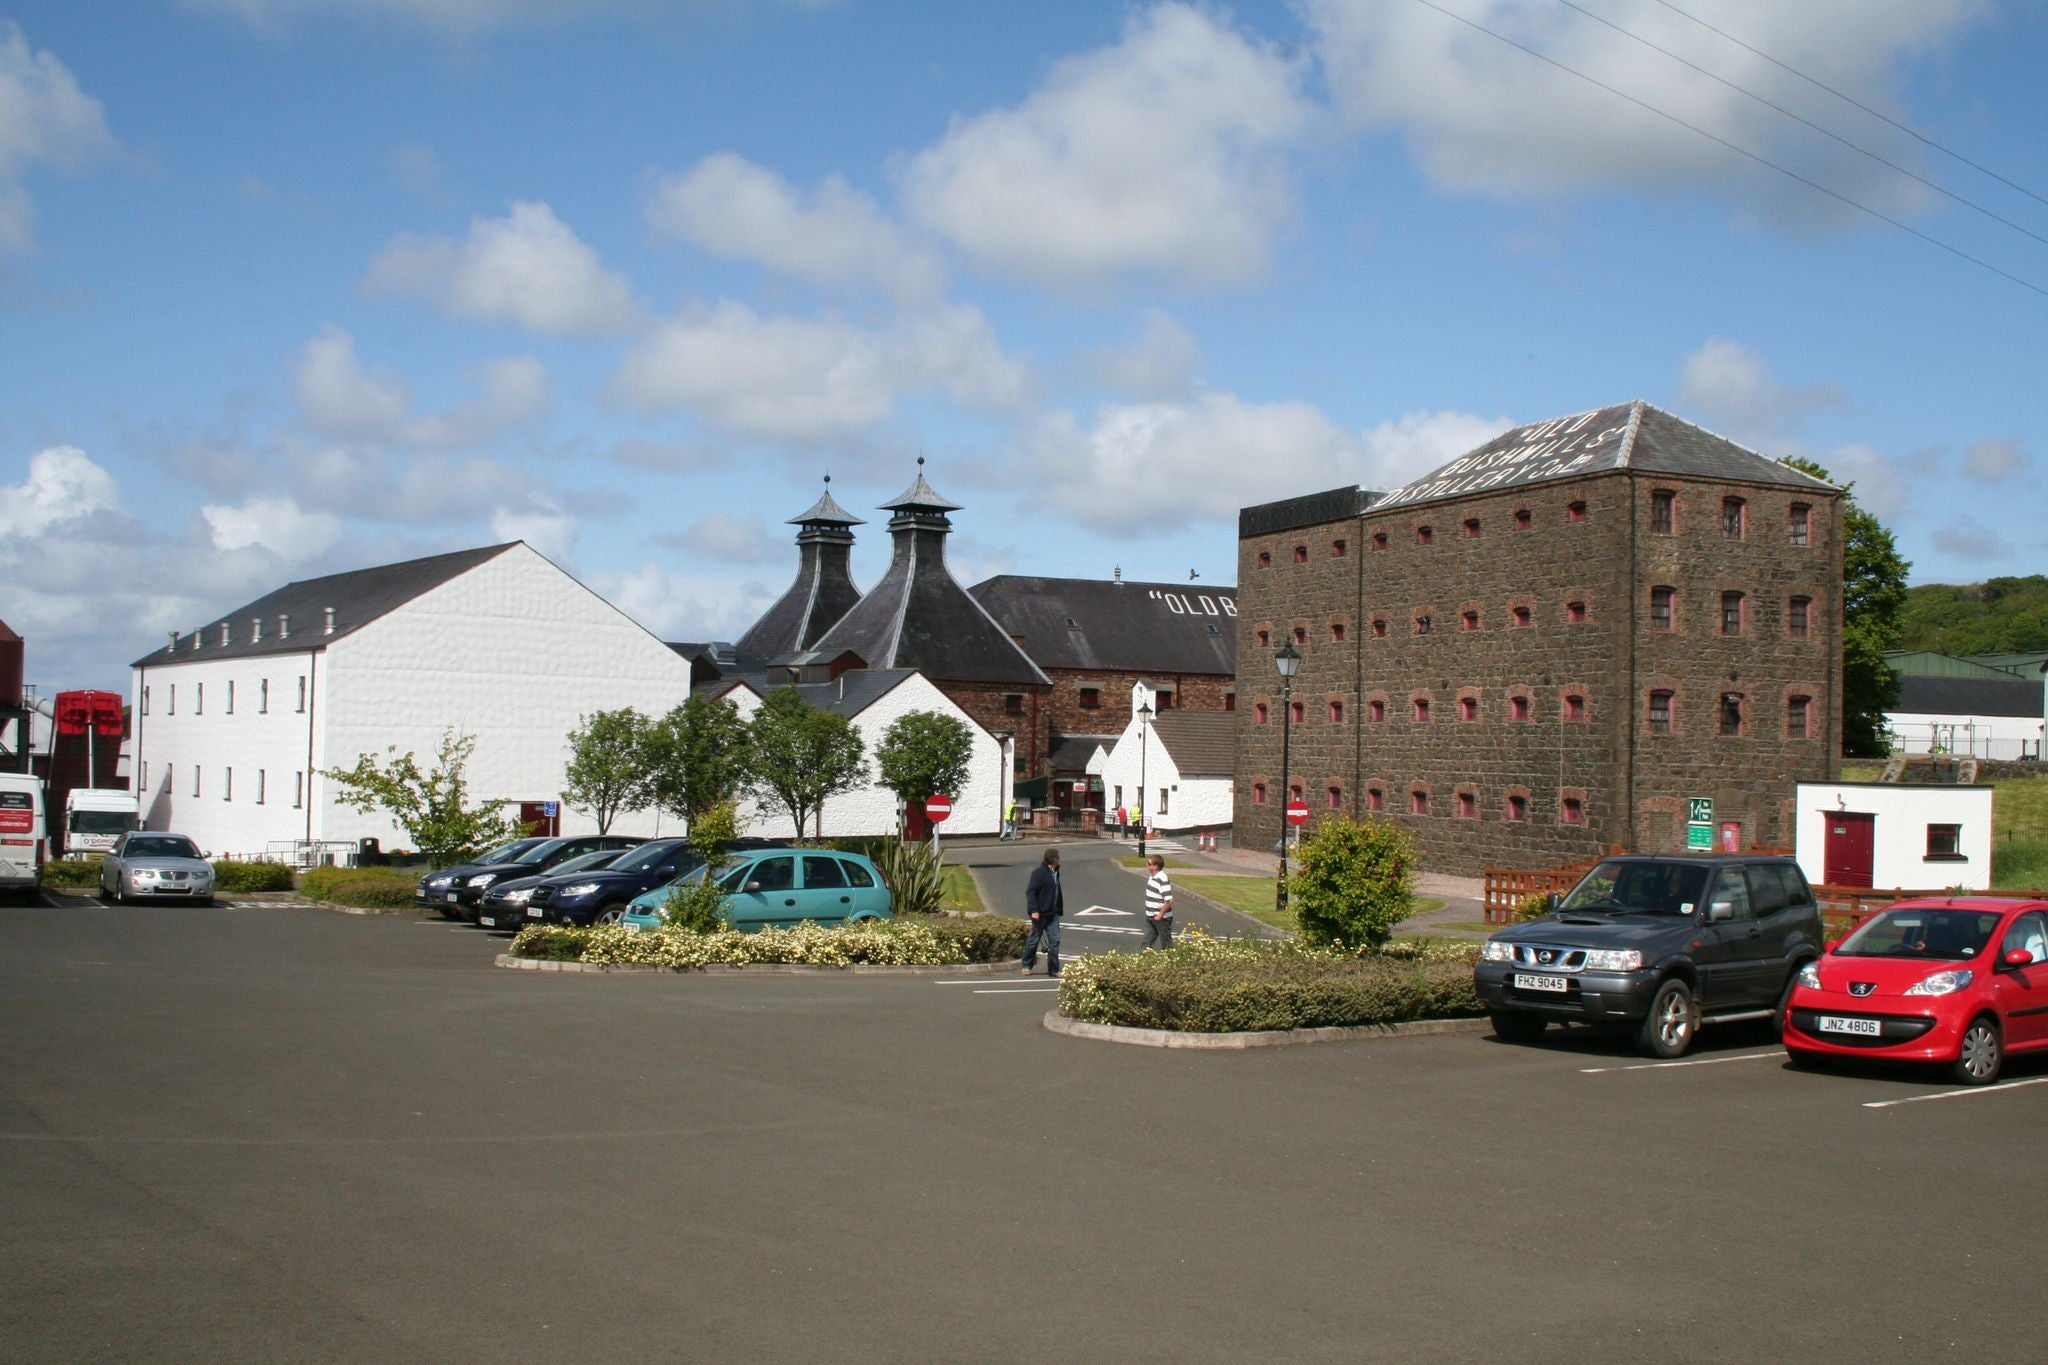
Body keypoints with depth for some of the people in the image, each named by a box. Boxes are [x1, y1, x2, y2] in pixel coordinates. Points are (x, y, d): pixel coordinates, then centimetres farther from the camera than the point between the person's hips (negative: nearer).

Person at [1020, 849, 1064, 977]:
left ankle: (1054, 970, 4)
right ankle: (1026, 966, 23)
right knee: (1034, 940, 6)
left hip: (1053, 913, 7)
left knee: (1055, 941, 0)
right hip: (1040, 914, -7)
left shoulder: (1055, 873, 12)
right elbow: (1030, 891, -17)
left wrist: (1059, 910, 20)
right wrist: (1034, 910, -23)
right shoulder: (1039, 872, -13)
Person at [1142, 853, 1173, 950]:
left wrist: (1160, 915, -19)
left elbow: (1168, 901, -26)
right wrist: (1149, 913, 15)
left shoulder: (1163, 880, -23)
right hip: (1150, 917, 9)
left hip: (1162, 918, -9)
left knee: (1166, 944, 5)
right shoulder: (1152, 877, 6)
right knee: (1147, 942, 12)